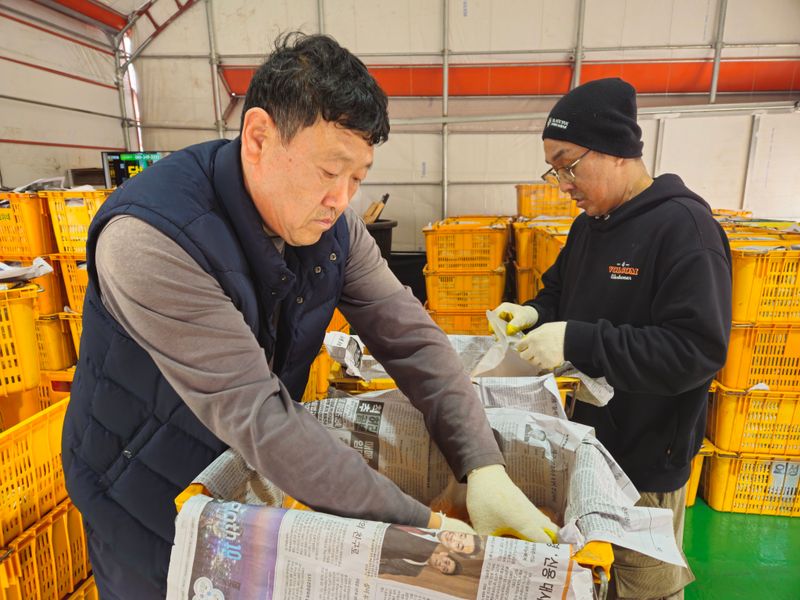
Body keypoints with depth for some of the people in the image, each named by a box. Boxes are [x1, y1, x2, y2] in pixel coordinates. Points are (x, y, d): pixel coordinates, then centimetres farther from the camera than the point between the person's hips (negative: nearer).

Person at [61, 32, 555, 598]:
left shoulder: (332, 224, -14)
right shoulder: (149, 240, -33)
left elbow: (411, 337, -15)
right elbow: (259, 419, -37)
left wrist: (484, 467, -27)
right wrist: (420, 524, -34)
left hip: (254, 480, 5)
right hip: (148, 505, -4)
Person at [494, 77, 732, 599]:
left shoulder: (683, 226, -20)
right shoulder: (589, 224, 4)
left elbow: (697, 350, -27)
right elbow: (563, 292, 18)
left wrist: (576, 342, -31)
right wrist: (535, 314, -4)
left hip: (646, 462, -7)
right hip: (584, 441, 7)